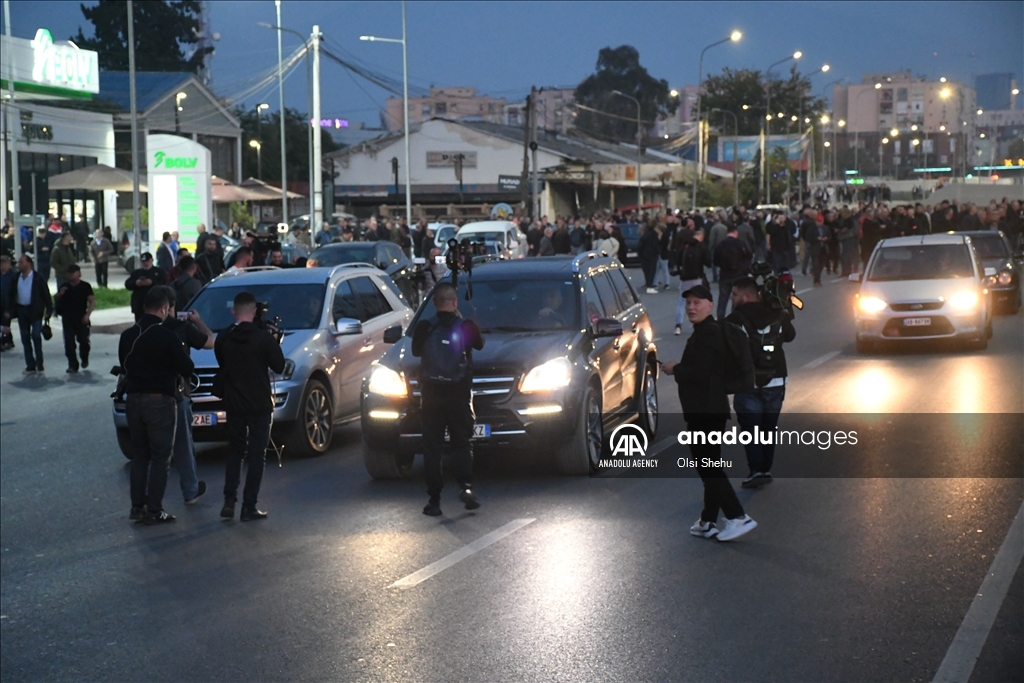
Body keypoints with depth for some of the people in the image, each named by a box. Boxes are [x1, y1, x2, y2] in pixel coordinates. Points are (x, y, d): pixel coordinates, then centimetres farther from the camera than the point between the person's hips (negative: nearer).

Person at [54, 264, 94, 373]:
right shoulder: (64, 286, 8)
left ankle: (84, 359, 23)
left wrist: (87, 315, -15)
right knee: (69, 342, -4)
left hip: (81, 318, -3)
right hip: (67, 319, 3)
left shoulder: (85, 286, -1)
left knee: (83, 340, -5)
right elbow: (56, 300, 18)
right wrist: (60, 294, -4)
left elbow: (92, 302, -4)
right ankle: (73, 365, 2)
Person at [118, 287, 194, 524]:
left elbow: (124, 365, 13)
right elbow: (187, 368, -13)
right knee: (160, 457, 2)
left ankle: (137, 506, 18)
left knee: (139, 454, 16)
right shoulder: (166, 336, -16)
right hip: (160, 400, -6)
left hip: (133, 399, 6)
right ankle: (153, 510, 1)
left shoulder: (127, 336, 2)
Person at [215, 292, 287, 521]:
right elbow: (279, 366, -5)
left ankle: (229, 501, 6)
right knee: (256, 455, 4)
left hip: (233, 405, 3)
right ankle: (249, 507, 1)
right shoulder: (264, 338, -14)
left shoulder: (223, 339, -3)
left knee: (235, 452, 17)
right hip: (260, 405, -3)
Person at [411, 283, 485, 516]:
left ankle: (434, 499, 2)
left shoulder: (424, 328, -6)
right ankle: (466, 486, -10)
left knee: (432, 447, 5)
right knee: (462, 444, 11)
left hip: (431, 394, 0)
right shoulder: (466, 327, -5)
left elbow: (416, 351, 11)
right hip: (459, 393, 0)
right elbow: (479, 344, 15)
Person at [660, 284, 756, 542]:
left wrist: (675, 370, -11)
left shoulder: (706, 334, -18)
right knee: (708, 467, 15)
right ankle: (709, 521, 22)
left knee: (708, 467, -8)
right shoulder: (707, 331, 16)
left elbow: (700, 373, -25)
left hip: (705, 412, -11)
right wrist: (679, 369, 7)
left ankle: (737, 517, -9)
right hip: (707, 410, 11)